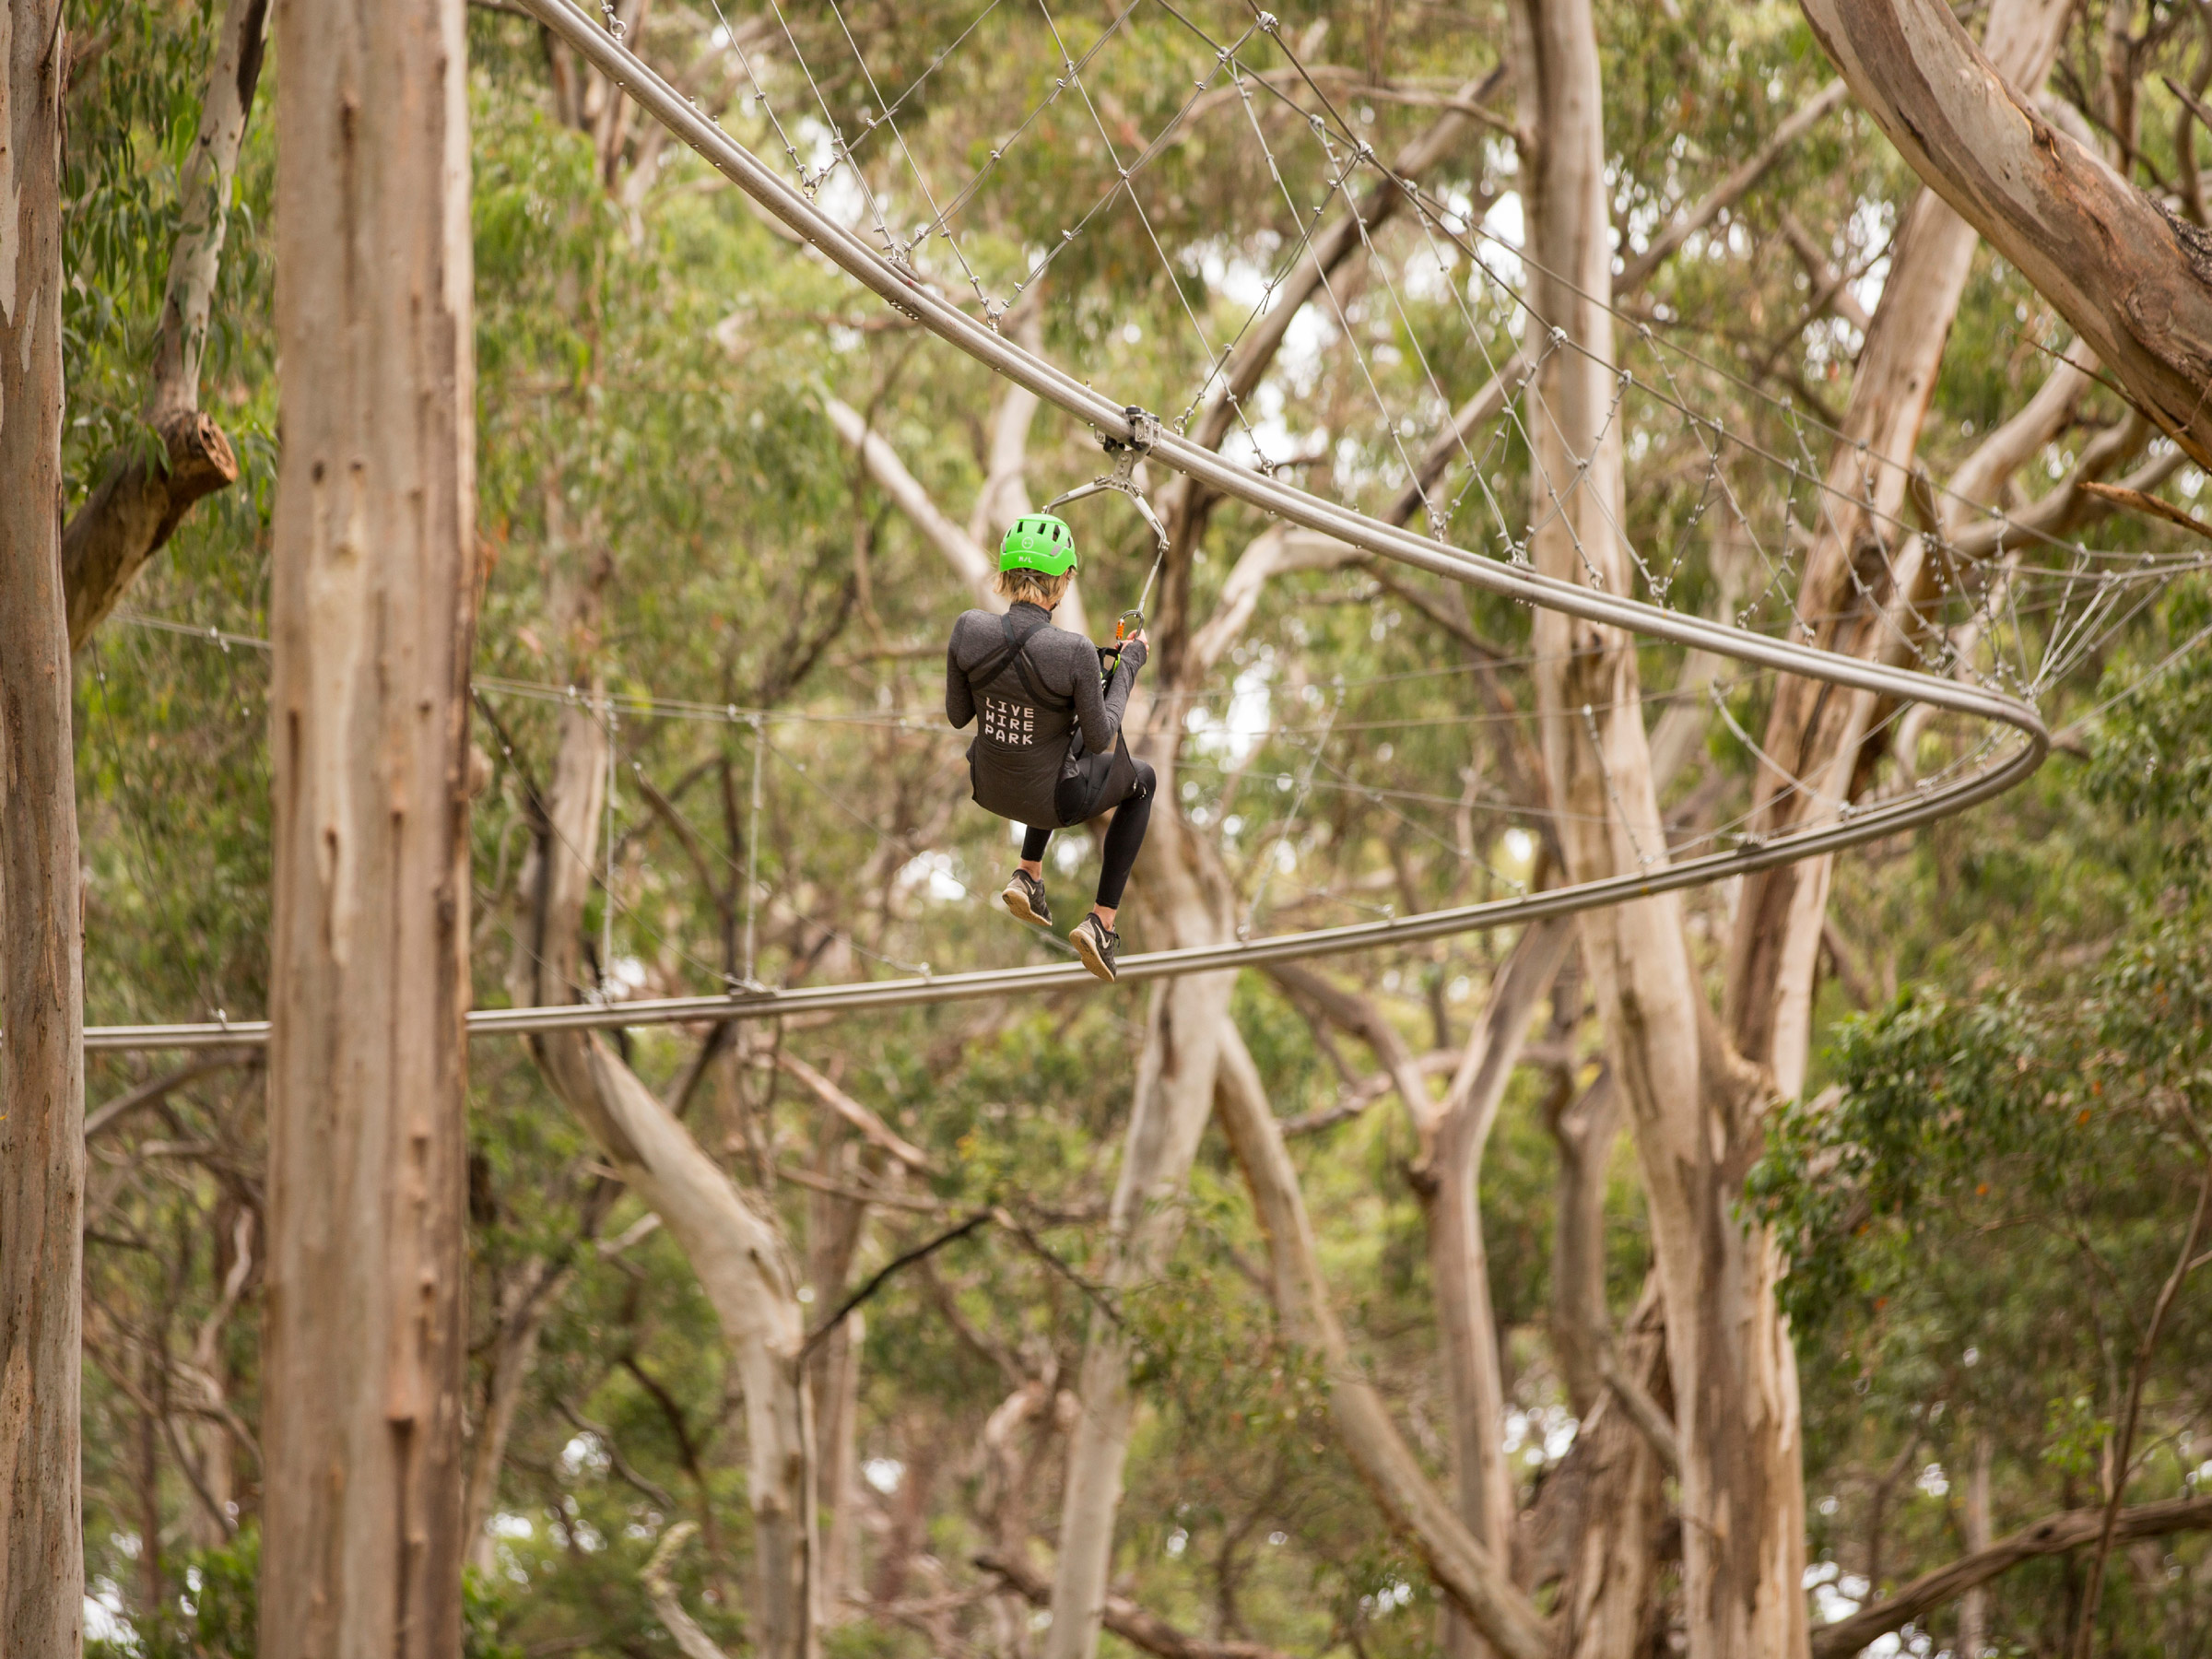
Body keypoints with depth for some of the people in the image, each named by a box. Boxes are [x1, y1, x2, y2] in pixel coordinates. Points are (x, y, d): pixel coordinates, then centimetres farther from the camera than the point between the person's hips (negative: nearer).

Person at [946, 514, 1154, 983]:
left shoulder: (969, 630, -22)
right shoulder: (1075, 654, -31)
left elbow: (957, 715, -7)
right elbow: (1099, 739, -17)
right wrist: (1128, 665, -5)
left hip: (988, 786, 4)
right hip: (1054, 803, -4)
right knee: (1141, 780, 30)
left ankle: (1029, 874, 34)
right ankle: (1102, 922, 25)